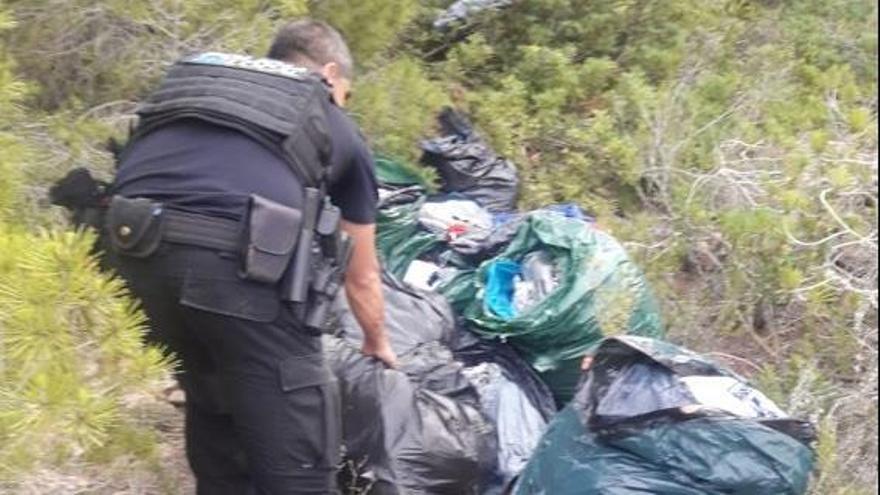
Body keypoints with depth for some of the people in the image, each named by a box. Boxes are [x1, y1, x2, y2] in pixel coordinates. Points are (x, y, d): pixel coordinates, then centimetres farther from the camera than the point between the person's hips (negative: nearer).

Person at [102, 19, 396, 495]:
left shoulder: (196, 76, 35)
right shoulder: (338, 131, 26)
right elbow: (361, 276, 36)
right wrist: (378, 344, 57)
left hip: (135, 245, 5)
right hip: (238, 255, -5)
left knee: (211, 393, 30)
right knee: (296, 455, 7)